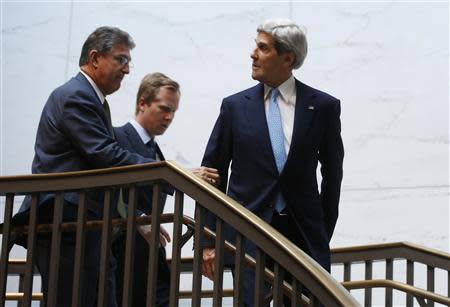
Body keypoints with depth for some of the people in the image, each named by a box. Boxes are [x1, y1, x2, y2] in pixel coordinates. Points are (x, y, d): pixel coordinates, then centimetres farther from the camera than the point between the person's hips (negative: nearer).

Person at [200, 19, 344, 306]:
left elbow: (332, 173, 10)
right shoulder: (235, 106, 3)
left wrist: (324, 234, 10)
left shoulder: (323, 106, 2)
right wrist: (209, 241, 2)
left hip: (304, 235, 0)